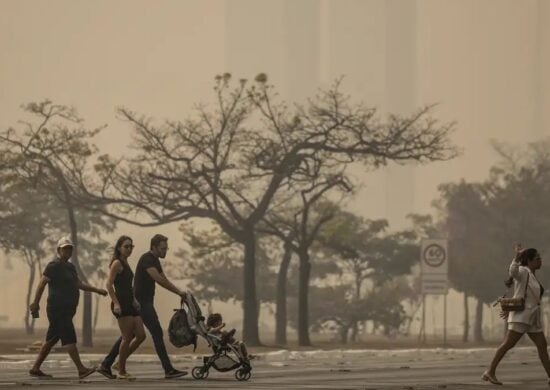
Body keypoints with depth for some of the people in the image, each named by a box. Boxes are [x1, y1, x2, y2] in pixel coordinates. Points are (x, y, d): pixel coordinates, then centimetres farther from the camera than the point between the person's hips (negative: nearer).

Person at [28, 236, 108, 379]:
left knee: (51, 340, 11)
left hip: (67, 310, 10)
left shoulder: (70, 267, 19)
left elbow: (80, 284, 23)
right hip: (58, 309, -10)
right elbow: (42, 283, -16)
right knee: (69, 338, -14)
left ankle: (35, 369, 15)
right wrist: (35, 303, -23)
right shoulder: (54, 266, -9)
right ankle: (81, 370, -19)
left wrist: (98, 290, 13)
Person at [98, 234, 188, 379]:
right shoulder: (147, 259, -16)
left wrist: (179, 292, 6)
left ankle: (105, 365, 13)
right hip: (142, 302, -10)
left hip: (145, 303, 10)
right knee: (157, 333, -11)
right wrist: (178, 292, -23)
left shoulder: (155, 261, 16)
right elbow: (158, 279, -26)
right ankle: (169, 370, -12)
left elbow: (164, 280, 19)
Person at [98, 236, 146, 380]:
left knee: (140, 335, 5)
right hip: (121, 304, -9)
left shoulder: (125, 263, 19)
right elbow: (109, 284, -16)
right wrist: (116, 303, -22)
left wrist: (134, 301, 20)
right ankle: (121, 371, 1)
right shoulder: (117, 263, -7)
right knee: (127, 338, -7)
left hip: (130, 304, 9)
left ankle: (120, 363, 15)